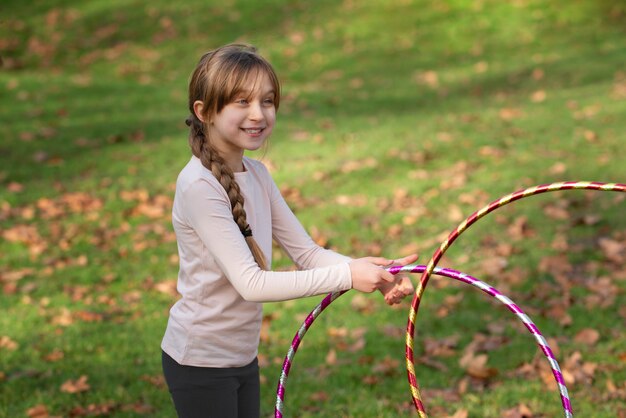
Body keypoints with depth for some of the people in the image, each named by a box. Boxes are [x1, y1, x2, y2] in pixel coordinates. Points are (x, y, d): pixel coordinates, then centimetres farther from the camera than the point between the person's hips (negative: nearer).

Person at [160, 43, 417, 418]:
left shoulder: (256, 174, 3)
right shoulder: (199, 186, -22)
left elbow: (307, 253, 0)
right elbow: (251, 283, -27)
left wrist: (375, 274, -17)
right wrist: (346, 275, -28)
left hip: (244, 356, 7)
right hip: (201, 362, -7)